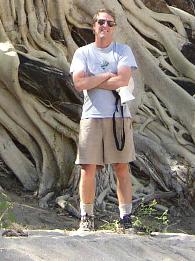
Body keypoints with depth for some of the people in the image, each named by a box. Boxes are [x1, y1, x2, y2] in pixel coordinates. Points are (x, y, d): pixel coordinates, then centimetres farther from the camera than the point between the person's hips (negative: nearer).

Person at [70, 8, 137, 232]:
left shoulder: (123, 51, 8)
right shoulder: (82, 53, 9)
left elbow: (123, 80, -8)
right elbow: (79, 83, -6)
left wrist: (92, 81, -4)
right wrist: (107, 75, -6)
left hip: (119, 116, 0)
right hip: (91, 116, 0)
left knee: (122, 167, 1)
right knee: (88, 168, -3)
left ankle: (126, 217, 6)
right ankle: (86, 217, 5)